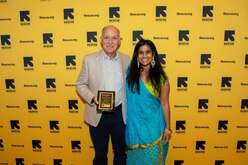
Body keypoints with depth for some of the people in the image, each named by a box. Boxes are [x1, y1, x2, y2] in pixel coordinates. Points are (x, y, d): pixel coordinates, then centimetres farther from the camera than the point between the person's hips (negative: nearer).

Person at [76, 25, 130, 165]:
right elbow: (80, 85, 0)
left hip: (121, 114, 2)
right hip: (98, 115, -1)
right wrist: (92, 98, -18)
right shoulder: (89, 60, -6)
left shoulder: (127, 60, -1)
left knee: (121, 152, 21)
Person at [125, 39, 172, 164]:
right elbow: (127, 98, 4)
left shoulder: (160, 78, -10)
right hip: (135, 124, 2)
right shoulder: (130, 73, -4)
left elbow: (165, 104, -5)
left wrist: (167, 127, -3)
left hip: (153, 125, -2)